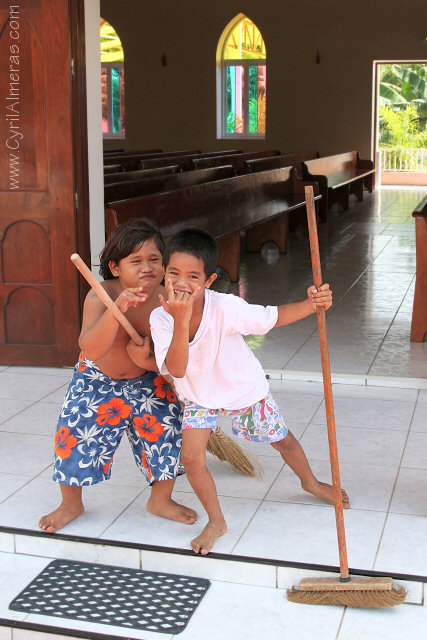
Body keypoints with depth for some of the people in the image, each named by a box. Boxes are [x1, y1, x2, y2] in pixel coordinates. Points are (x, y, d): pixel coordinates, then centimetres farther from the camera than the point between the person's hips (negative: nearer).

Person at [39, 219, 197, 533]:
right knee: (76, 435, -2)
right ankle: (71, 504, 28)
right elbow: (91, 349, -44)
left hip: (147, 381, 2)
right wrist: (117, 308, -57)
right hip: (96, 379, -2)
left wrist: (148, 358, -37)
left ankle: (161, 500, 26)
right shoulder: (101, 296, -30)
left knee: (167, 431, -3)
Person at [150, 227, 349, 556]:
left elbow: (272, 317, -23)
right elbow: (177, 369, -38)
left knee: (282, 440, 17)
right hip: (199, 396, 1)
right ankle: (216, 522, 17)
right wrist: (181, 321, -52)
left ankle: (310, 482, 50)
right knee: (191, 458, -9)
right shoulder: (161, 317, -27)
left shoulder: (225, 308, -33)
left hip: (244, 388, -1)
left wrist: (312, 304, -40)